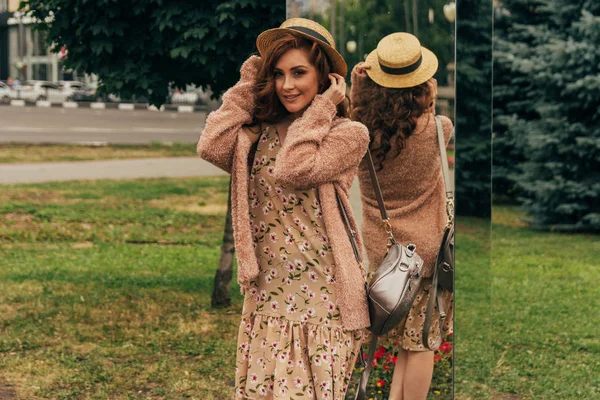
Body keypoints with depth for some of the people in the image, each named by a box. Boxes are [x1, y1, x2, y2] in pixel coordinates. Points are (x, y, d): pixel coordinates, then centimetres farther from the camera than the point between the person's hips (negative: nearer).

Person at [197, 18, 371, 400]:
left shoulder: (350, 134, -3)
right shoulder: (261, 131, 10)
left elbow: (292, 170, -18)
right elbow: (211, 148, -9)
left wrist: (321, 108, -8)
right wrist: (247, 85, 2)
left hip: (319, 297, -4)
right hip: (266, 294, 4)